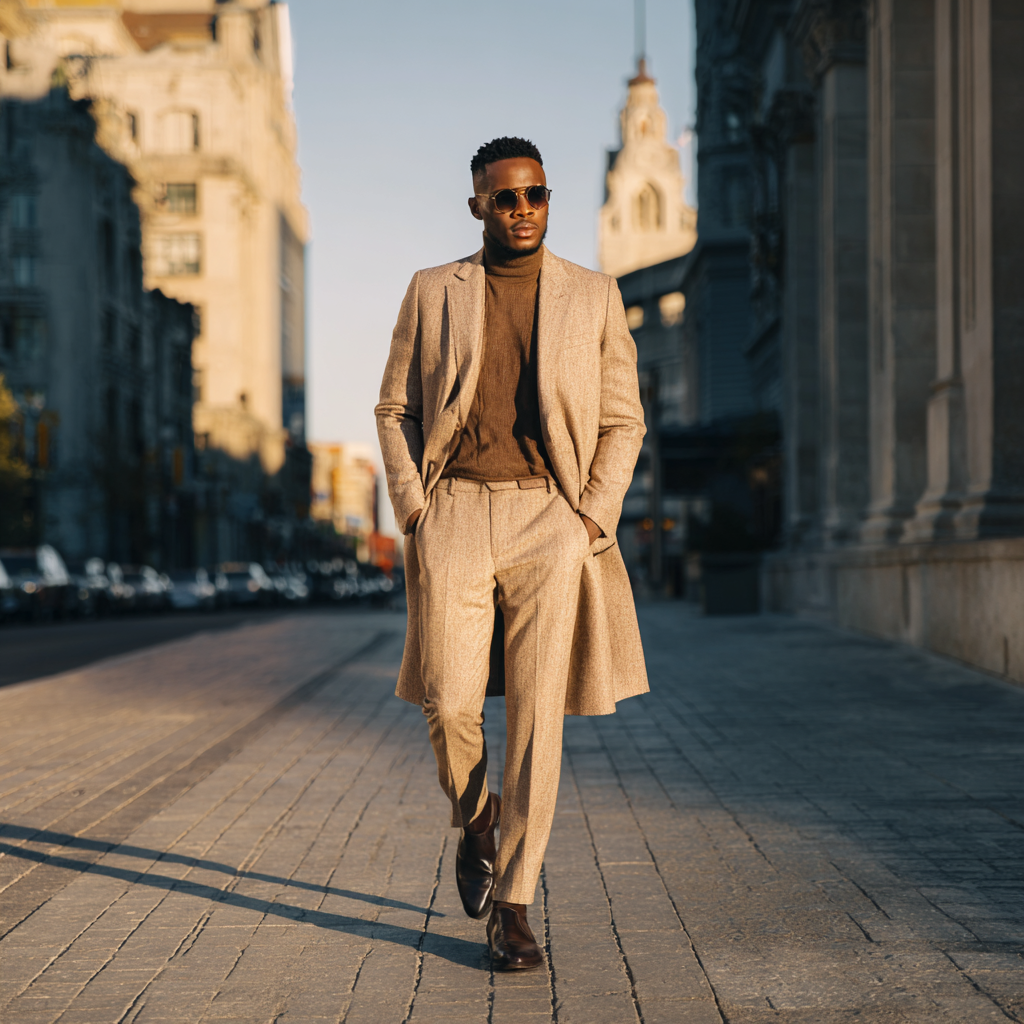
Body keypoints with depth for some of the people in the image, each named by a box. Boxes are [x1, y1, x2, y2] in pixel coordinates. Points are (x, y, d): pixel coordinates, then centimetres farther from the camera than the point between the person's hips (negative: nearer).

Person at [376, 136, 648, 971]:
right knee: (450, 702, -5)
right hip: (454, 513, 1)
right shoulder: (433, 293, 9)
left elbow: (623, 421, 10)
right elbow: (395, 410, 11)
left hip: (550, 516, 0)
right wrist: (413, 512, -1)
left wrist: (593, 520, -3)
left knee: (537, 714, -6)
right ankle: (476, 821, 28)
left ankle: (513, 905, 2)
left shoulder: (593, 297, 8)